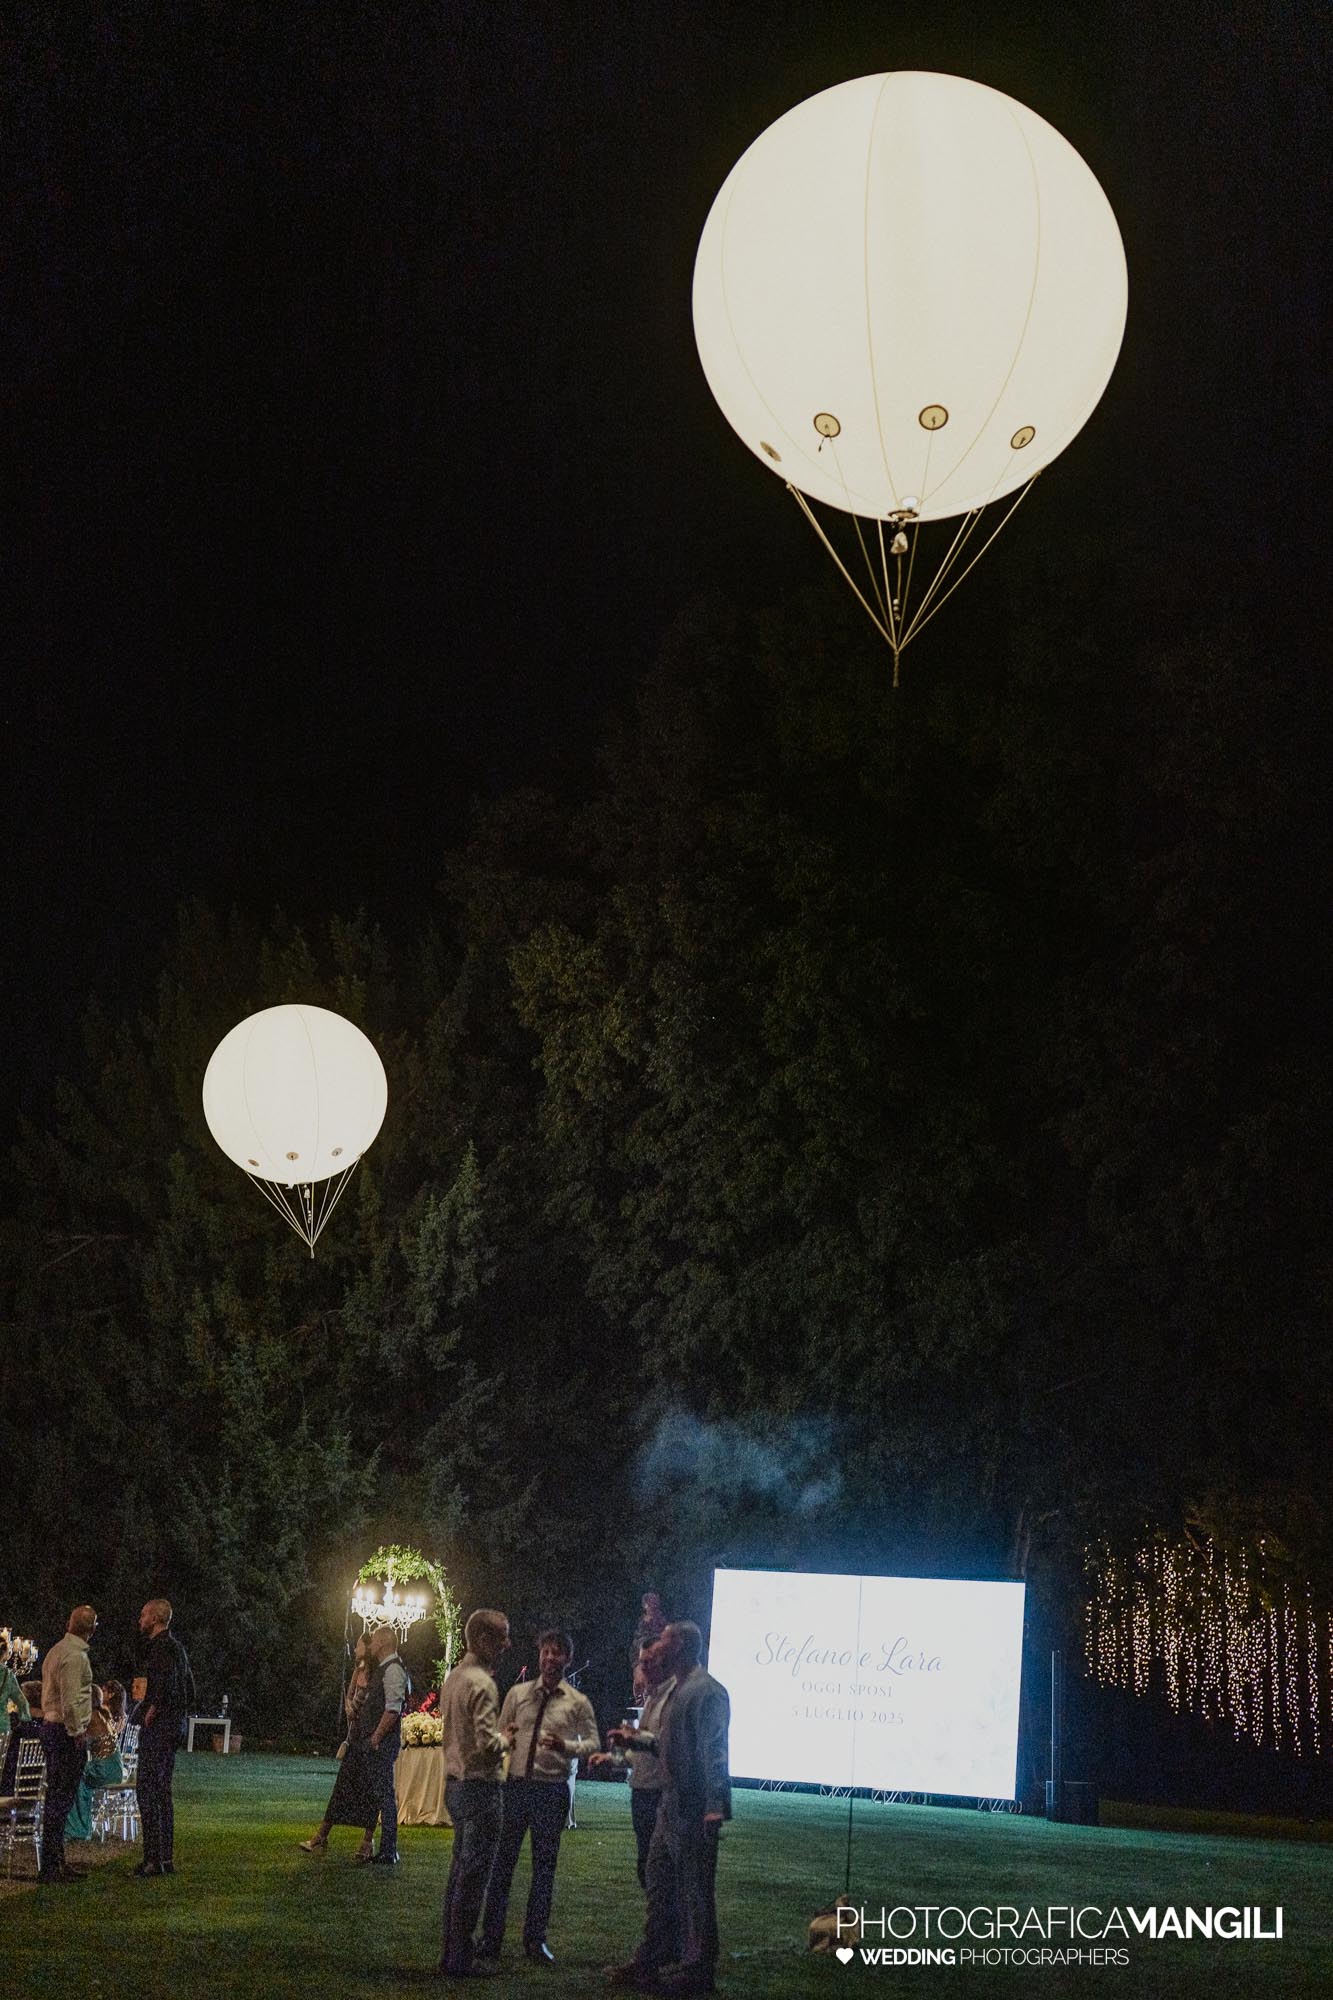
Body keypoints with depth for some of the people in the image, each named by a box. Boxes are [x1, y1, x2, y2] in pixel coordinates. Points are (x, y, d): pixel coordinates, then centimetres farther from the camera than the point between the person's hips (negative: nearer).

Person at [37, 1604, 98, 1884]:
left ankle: (55, 1862, 21)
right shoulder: (75, 1656, -17)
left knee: (56, 1796, 14)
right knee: (61, 1798, -7)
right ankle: (51, 1867, -7)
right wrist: (77, 1733, -16)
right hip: (66, 1731, -10)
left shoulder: (56, 1650, 14)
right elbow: (71, 1701, -22)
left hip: (50, 1726, 10)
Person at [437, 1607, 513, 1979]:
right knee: (474, 1874, -2)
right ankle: (460, 1959, 2)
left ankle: (451, 1949, 23)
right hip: (478, 1787, -10)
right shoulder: (481, 1683, -19)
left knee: (461, 1869, 16)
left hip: (456, 1783, 10)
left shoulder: (454, 1677, 11)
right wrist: (506, 1739, -5)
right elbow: (487, 1745, -24)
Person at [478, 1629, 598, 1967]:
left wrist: (565, 1746, -19)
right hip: (515, 1785, 1)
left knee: (544, 1866, 8)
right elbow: (499, 1734, 10)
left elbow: (592, 1744, 0)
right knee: (502, 1861, 3)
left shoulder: (578, 1703, 1)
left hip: (553, 1790, -1)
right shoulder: (517, 1694, 6)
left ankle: (535, 1940, 19)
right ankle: (491, 1938, 13)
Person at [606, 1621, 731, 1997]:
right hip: (671, 1806, 10)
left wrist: (714, 1809, -25)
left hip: (696, 1811, -10)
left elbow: (713, 1751, -22)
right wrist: (635, 1738, 21)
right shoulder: (678, 1690, 14)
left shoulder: (707, 1692, -17)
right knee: (660, 1884, 16)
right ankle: (650, 1962, 25)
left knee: (696, 1890, 0)